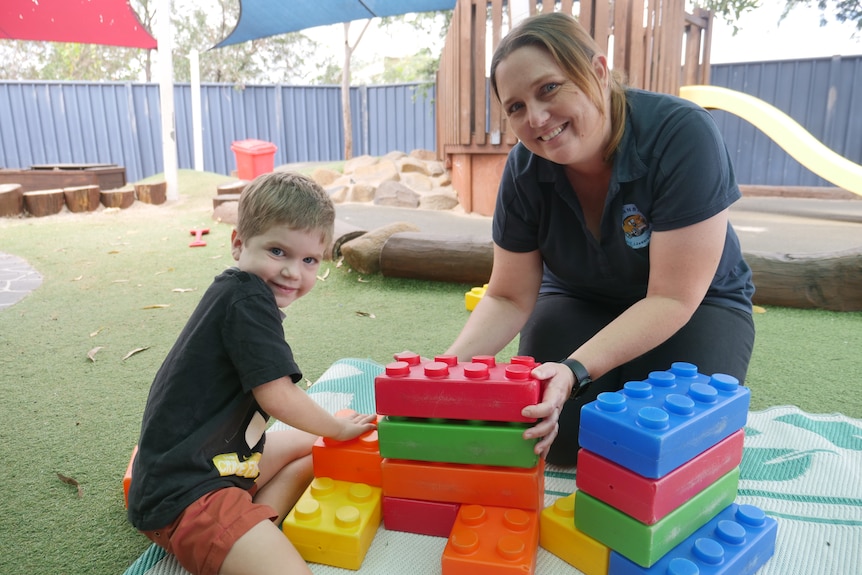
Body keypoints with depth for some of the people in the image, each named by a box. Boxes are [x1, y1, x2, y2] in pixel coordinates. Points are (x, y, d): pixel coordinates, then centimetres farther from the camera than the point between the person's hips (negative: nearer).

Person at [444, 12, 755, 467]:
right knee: (561, 442, -18)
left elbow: (672, 297, -30)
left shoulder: (682, 135, -29)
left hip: (695, 305, -2)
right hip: (580, 301, 3)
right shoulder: (524, 168, -18)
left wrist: (576, 370, -43)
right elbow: (509, 298, -13)